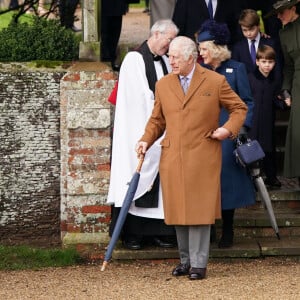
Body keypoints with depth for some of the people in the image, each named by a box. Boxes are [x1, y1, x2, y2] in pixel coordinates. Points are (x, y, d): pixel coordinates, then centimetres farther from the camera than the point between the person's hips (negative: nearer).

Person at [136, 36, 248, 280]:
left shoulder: (215, 82, 1)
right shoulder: (163, 85, 11)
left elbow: (239, 108, 9)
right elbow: (157, 120, 18)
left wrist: (229, 129, -7)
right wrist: (146, 140, 2)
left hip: (202, 157, -4)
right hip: (172, 158, 4)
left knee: (199, 211, -5)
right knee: (178, 211, 7)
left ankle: (199, 264, 1)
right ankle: (185, 260, 19)